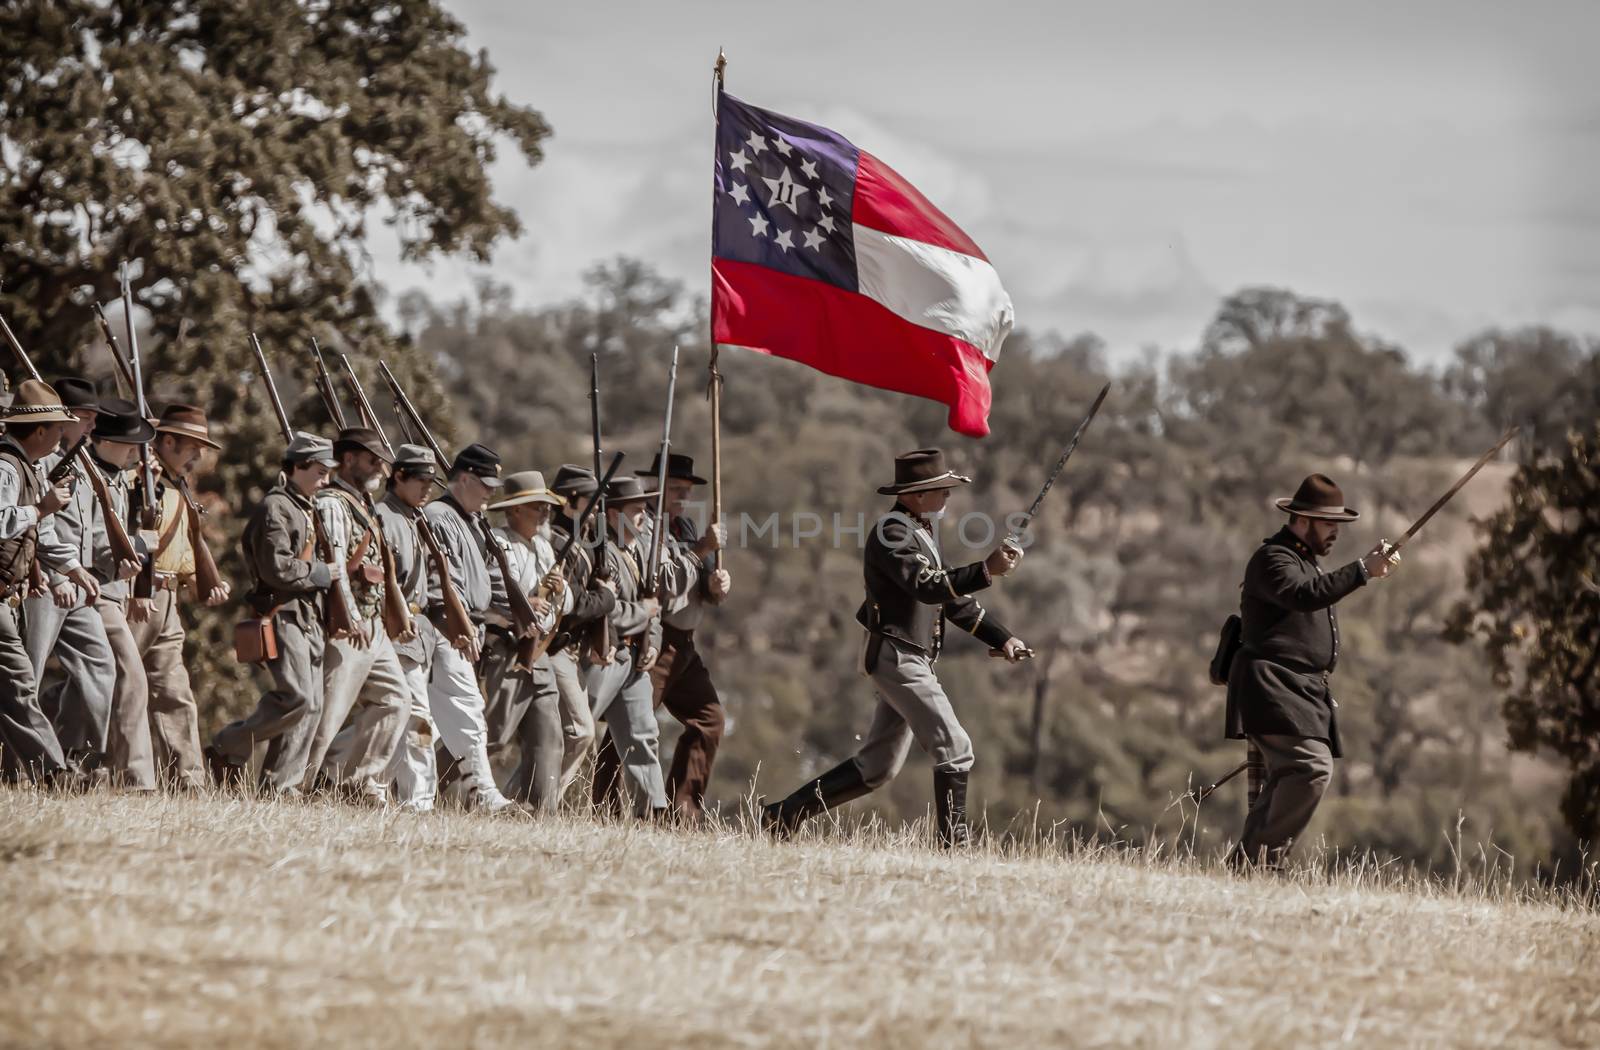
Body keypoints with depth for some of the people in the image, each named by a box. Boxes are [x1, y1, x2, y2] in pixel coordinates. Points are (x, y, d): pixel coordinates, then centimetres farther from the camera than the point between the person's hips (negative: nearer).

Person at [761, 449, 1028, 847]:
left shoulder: (923, 529, 18)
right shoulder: (892, 532, -13)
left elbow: (951, 595, 24)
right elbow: (928, 587, -27)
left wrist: (1001, 638, 19)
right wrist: (986, 571, -37)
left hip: (912, 660, 10)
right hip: (895, 655, -10)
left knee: (876, 767, 12)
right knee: (954, 748, -13)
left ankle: (784, 814, 16)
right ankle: (955, 844, -9)